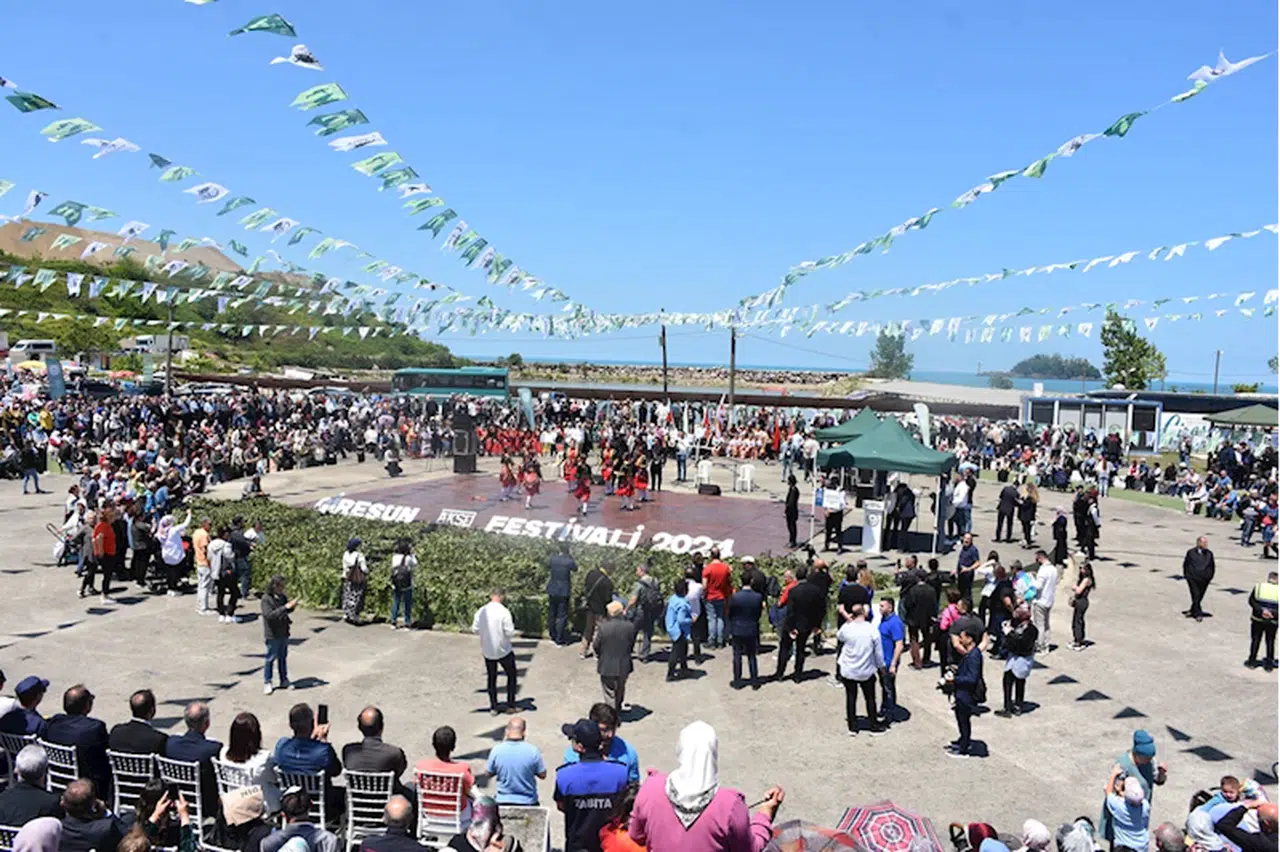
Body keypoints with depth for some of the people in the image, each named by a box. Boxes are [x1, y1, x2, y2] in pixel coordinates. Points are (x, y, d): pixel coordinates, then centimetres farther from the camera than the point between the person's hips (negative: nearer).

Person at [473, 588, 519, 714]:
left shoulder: (481, 611, -6)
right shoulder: (504, 612, -19)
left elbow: (474, 629, 2)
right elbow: (510, 632, -18)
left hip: (487, 651, 4)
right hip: (504, 650, -4)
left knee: (491, 678, 18)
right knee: (511, 675, 15)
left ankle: (493, 707, 20)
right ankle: (511, 705, 16)